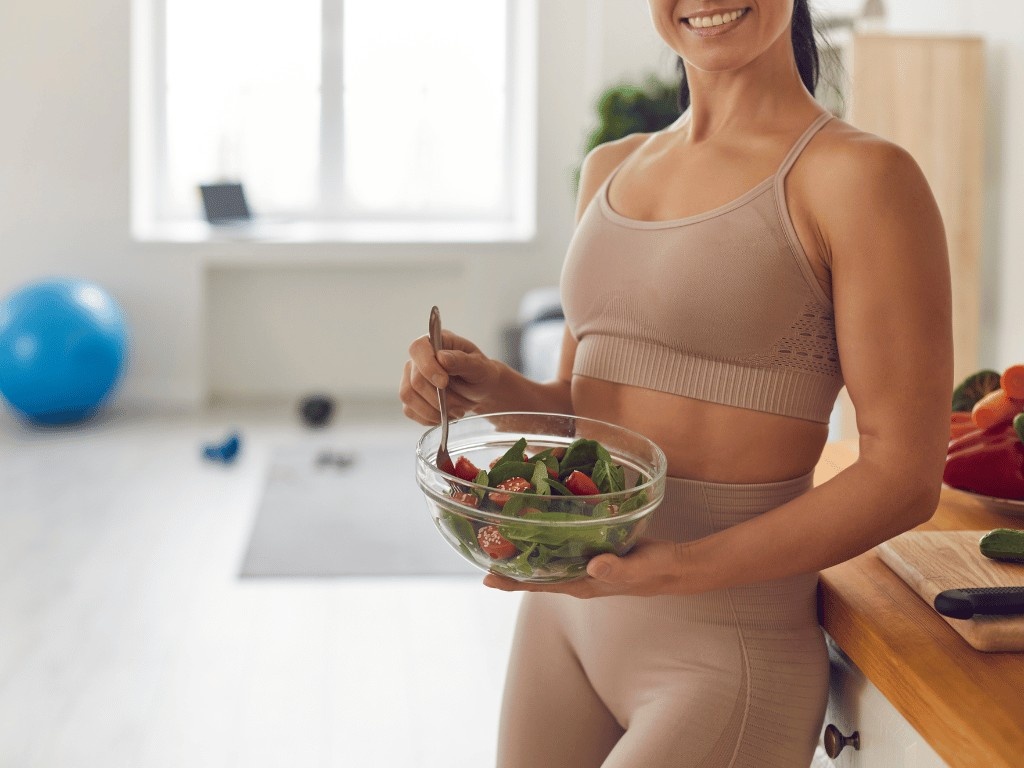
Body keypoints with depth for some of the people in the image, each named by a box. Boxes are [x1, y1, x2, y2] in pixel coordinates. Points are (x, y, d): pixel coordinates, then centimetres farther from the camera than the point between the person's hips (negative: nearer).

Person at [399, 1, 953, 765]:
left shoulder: (858, 175, -10)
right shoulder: (610, 169, 10)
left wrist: (681, 568, -23)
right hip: (562, 605, 6)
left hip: (723, 651, -6)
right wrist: (493, 389, -2)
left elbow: (904, 477, -13)